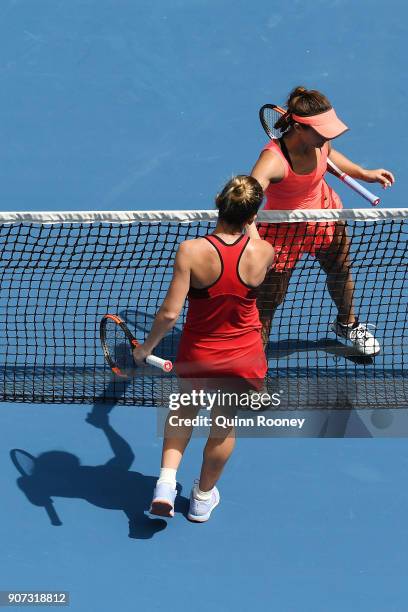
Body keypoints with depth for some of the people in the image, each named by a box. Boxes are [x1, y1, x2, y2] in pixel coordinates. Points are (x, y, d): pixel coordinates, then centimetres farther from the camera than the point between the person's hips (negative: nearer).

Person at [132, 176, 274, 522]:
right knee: (224, 427, 24)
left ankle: (166, 483, 21)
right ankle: (203, 498, 43)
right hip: (244, 360, 0)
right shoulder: (263, 252, -19)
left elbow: (170, 314, -22)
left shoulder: (192, 251, -25)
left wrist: (147, 347, -7)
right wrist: (248, 221, 23)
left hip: (197, 357, 0)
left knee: (186, 409, 32)